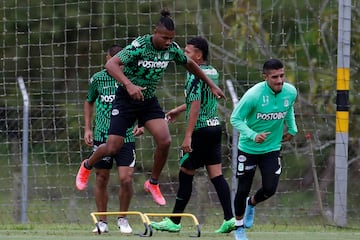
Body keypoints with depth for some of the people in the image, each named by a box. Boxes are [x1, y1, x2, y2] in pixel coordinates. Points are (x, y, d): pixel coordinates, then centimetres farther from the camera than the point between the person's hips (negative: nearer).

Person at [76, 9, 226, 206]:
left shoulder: (172, 49, -8)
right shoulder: (139, 46, -26)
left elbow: (189, 64, 14)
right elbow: (111, 64, -34)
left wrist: (211, 85, 16)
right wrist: (129, 85, -49)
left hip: (149, 101, 5)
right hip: (127, 100, -5)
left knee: (165, 141, -15)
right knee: (113, 147, -6)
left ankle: (153, 183, 8)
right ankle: (87, 165, 27)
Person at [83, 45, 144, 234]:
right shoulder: (97, 79, 2)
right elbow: (89, 102, 18)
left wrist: (141, 125, -5)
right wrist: (87, 128, 11)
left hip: (126, 137, -1)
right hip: (101, 137, 1)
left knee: (126, 179, -10)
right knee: (101, 180, 4)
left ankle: (122, 219, 11)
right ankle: (102, 222, 17)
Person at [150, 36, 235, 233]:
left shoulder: (195, 75, -15)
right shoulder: (213, 72, 12)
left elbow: (195, 107, -21)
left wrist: (188, 136, -21)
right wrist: (179, 110, 36)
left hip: (200, 129, -8)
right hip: (215, 126, 8)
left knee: (185, 175, 0)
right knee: (216, 174, 6)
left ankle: (174, 221, 7)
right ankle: (229, 218, -4)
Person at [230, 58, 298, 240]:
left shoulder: (290, 92, -11)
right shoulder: (254, 95, -26)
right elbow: (235, 118, -19)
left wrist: (292, 128, 9)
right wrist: (253, 135, -32)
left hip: (272, 148, 3)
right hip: (248, 149, -3)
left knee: (270, 189, -6)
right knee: (243, 190, 5)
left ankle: (251, 204, 30)